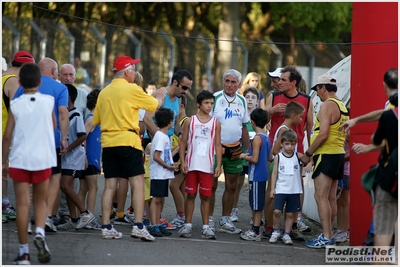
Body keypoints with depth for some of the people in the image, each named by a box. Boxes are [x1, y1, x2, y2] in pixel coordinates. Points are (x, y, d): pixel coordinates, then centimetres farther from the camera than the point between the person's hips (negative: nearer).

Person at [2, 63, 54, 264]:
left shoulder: (15, 105, -5)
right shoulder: (48, 102, -1)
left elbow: (7, 136, -3)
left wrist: (4, 161, 6)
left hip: (20, 160, -1)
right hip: (43, 159, 1)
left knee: (23, 204, 2)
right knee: (40, 201, 16)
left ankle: (24, 253, 2)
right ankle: (40, 233, -11)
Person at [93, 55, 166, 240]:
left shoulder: (104, 92, 11)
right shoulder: (132, 89, -5)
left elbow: (97, 120, 16)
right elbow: (155, 105, 4)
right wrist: (160, 96, 25)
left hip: (108, 143, 6)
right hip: (127, 140, -6)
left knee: (110, 185, 7)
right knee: (137, 183, -4)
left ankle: (106, 227, 6)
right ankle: (138, 226, -12)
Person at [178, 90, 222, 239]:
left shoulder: (215, 123, 6)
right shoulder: (190, 121, 4)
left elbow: (218, 145, 6)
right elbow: (183, 142, 5)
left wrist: (218, 165, -2)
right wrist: (182, 162, -4)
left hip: (207, 166, 1)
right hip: (192, 164, 0)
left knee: (206, 196, 3)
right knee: (191, 195, 3)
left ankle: (206, 227, 6)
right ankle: (187, 225, 10)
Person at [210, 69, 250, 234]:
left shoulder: (242, 101, 9)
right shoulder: (215, 98, -6)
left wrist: (247, 150, 12)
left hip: (235, 149, 5)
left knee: (231, 186, 7)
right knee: (212, 185, -1)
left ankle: (225, 221, 15)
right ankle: (209, 220, 5)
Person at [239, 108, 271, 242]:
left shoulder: (257, 138, -16)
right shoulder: (267, 138, 10)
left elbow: (255, 159, -21)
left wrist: (244, 156, -5)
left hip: (256, 176, -9)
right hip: (263, 175, 9)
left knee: (256, 205, -5)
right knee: (255, 205, 14)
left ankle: (255, 232, -2)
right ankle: (254, 230, 19)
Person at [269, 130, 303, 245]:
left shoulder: (298, 156, 5)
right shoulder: (278, 157, 2)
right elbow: (274, 173, 4)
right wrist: (272, 188, 1)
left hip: (294, 191, 1)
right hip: (281, 189, -1)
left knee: (290, 214, 5)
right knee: (277, 211, -12)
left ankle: (286, 234, 15)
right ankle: (276, 231, 8)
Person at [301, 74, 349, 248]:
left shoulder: (327, 105, -13)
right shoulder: (342, 106, 17)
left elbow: (323, 134, -21)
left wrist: (308, 153, -14)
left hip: (326, 155, -10)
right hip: (339, 154, 10)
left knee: (321, 196, -11)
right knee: (331, 198, 11)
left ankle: (326, 238, -16)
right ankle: (328, 235, 14)